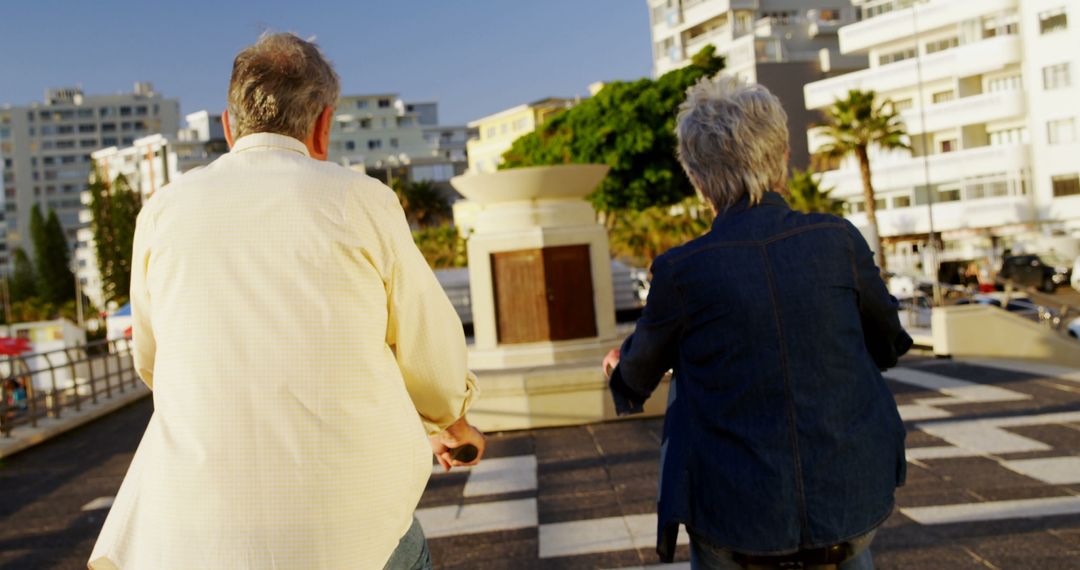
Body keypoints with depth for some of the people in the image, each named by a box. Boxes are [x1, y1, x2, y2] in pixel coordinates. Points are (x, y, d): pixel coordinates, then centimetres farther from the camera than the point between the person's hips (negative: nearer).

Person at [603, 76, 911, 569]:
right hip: (854, 501, 2)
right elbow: (887, 347, 10)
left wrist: (620, 366, 29)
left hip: (737, 518, -2)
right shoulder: (839, 240, -8)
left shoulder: (680, 271, -13)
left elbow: (637, 380, 6)